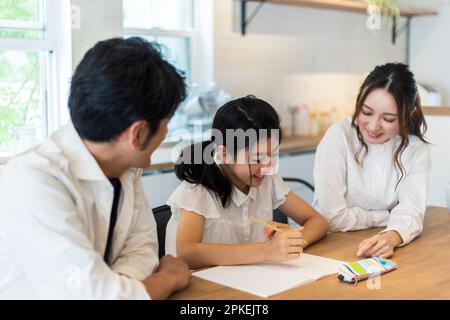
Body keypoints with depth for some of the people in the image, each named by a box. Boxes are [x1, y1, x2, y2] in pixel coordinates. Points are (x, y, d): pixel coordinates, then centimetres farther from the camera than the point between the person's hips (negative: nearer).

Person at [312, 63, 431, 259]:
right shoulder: (338, 137, -14)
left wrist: (390, 237, -34)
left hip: (381, 256, 2)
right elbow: (332, 217, -19)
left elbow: (411, 211, -14)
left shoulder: (416, 150, -2)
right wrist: (388, 217, -7)